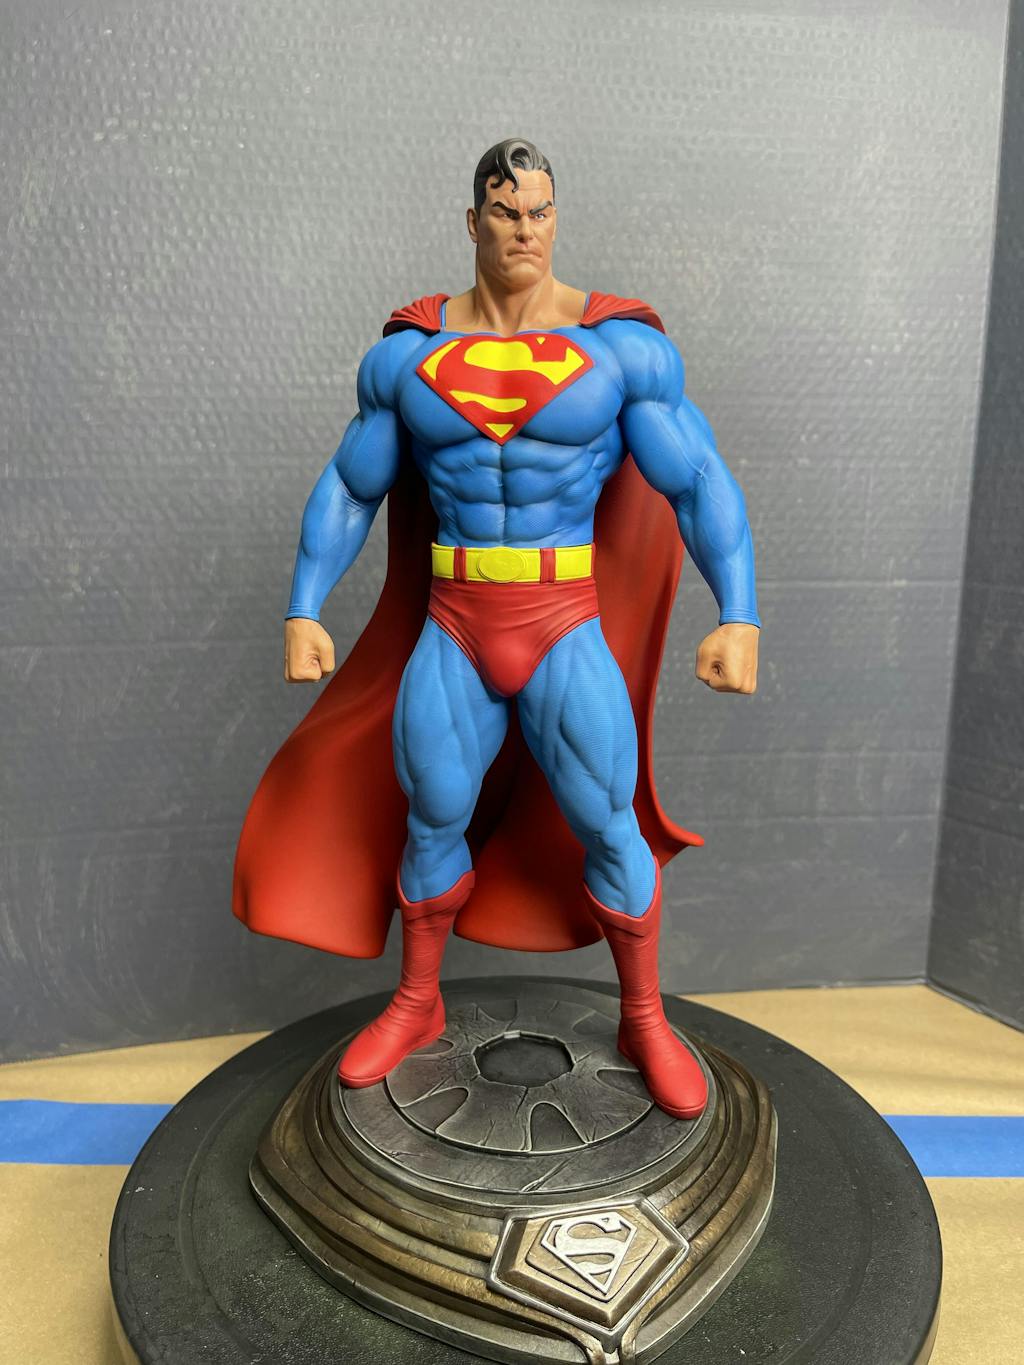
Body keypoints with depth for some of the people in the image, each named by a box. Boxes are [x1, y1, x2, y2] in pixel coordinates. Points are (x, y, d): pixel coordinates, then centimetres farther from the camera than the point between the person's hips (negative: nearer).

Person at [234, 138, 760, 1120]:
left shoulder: (621, 344, -3)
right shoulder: (409, 353, 4)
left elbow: (702, 483, -7)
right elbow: (347, 491, 8)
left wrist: (740, 621, -18)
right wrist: (300, 615, 1)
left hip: (567, 635, -2)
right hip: (452, 635, 2)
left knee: (609, 829, -1)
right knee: (431, 823, 9)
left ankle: (643, 1022, 23)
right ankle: (416, 1005, 33)